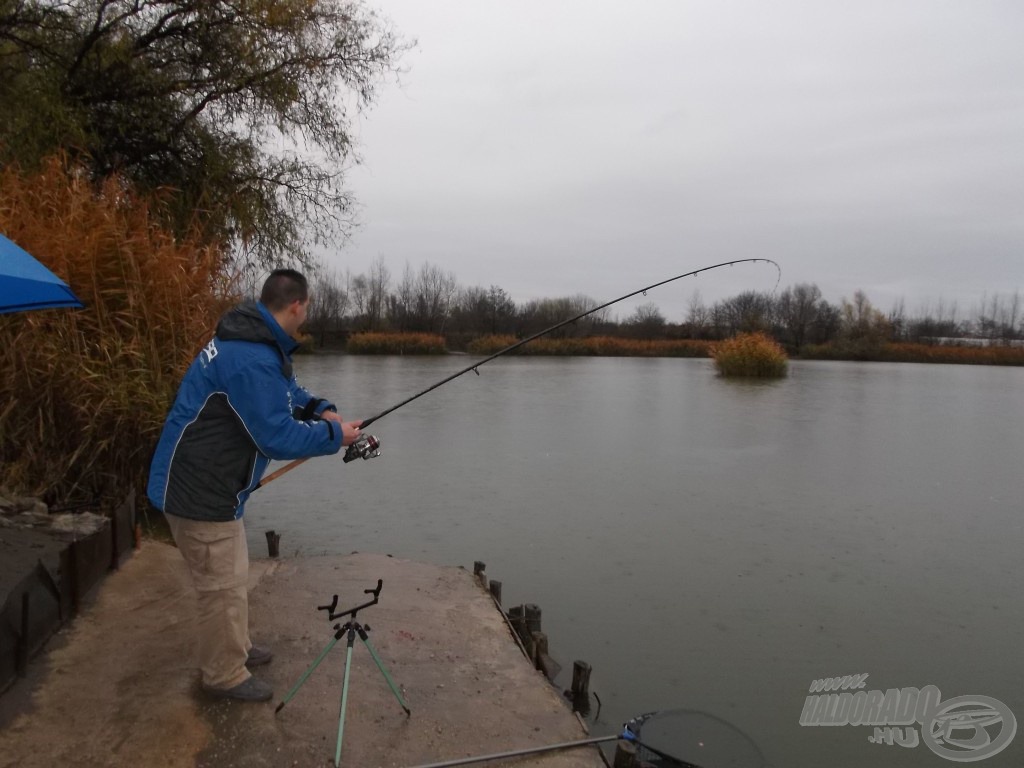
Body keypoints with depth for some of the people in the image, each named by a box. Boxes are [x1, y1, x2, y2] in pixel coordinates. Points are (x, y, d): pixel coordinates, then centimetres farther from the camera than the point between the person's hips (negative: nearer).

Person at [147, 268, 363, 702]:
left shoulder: (254, 342, 5)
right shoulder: (252, 359, -29)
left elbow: (285, 390, 19)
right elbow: (278, 437, -29)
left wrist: (320, 409, 2)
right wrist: (335, 435, -15)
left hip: (210, 484, 11)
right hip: (199, 490, -11)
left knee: (230, 575, 25)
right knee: (224, 586, 5)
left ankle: (236, 648, 43)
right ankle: (224, 675, 24)